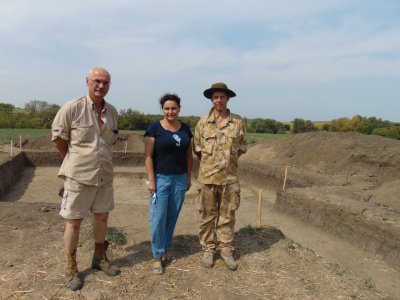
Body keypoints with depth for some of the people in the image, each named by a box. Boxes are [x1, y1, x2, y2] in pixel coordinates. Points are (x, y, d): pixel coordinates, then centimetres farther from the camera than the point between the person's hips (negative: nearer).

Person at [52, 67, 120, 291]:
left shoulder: (112, 112, 4)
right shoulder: (72, 108, -10)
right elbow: (58, 136, 0)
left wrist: (102, 157, 12)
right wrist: (73, 158, 6)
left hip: (105, 174, 5)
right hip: (79, 175, -4)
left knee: (102, 216, 14)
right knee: (74, 221, 5)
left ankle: (99, 258, 34)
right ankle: (71, 268, 24)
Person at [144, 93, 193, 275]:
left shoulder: (185, 129, 8)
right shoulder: (155, 128, -4)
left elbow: (188, 154, 13)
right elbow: (148, 156, -7)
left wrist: (189, 177, 10)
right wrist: (151, 180, -12)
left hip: (180, 179, 4)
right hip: (160, 178, -4)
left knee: (173, 216, 11)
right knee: (158, 217, -2)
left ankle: (166, 249, 28)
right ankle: (157, 257, 13)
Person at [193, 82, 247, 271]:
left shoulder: (238, 122, 5)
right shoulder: (203, 123, 3)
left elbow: (242, 146, 12)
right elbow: (197, 147, 9)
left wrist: (231, 159, 3)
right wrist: (208, 163, 3)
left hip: (229, 177, 1)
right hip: (207, 176, 0)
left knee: (227, 216, 9)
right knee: (207, 215, 7)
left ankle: (226, 250, 24)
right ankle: (208, 250, 22)